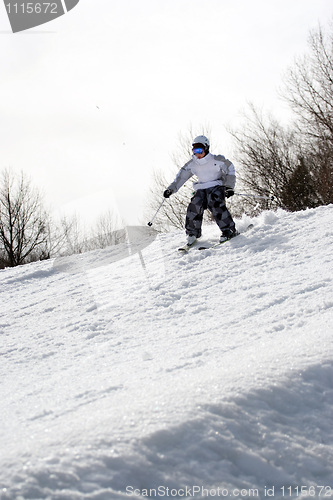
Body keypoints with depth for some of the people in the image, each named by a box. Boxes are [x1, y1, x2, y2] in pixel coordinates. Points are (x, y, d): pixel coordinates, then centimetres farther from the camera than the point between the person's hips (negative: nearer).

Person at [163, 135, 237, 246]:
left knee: (216, 204, -30)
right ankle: (193, 233, -4)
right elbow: (181, 176, 8)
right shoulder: (192, 164, 2)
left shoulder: (217, 160, -10)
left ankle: (229, 230, -24)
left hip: (217, 187, -4)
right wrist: (171, 189, 0)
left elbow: (230, 170, 0)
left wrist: (229, 187, -8)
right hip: (201, 189, 4)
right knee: (195, 205, -19)